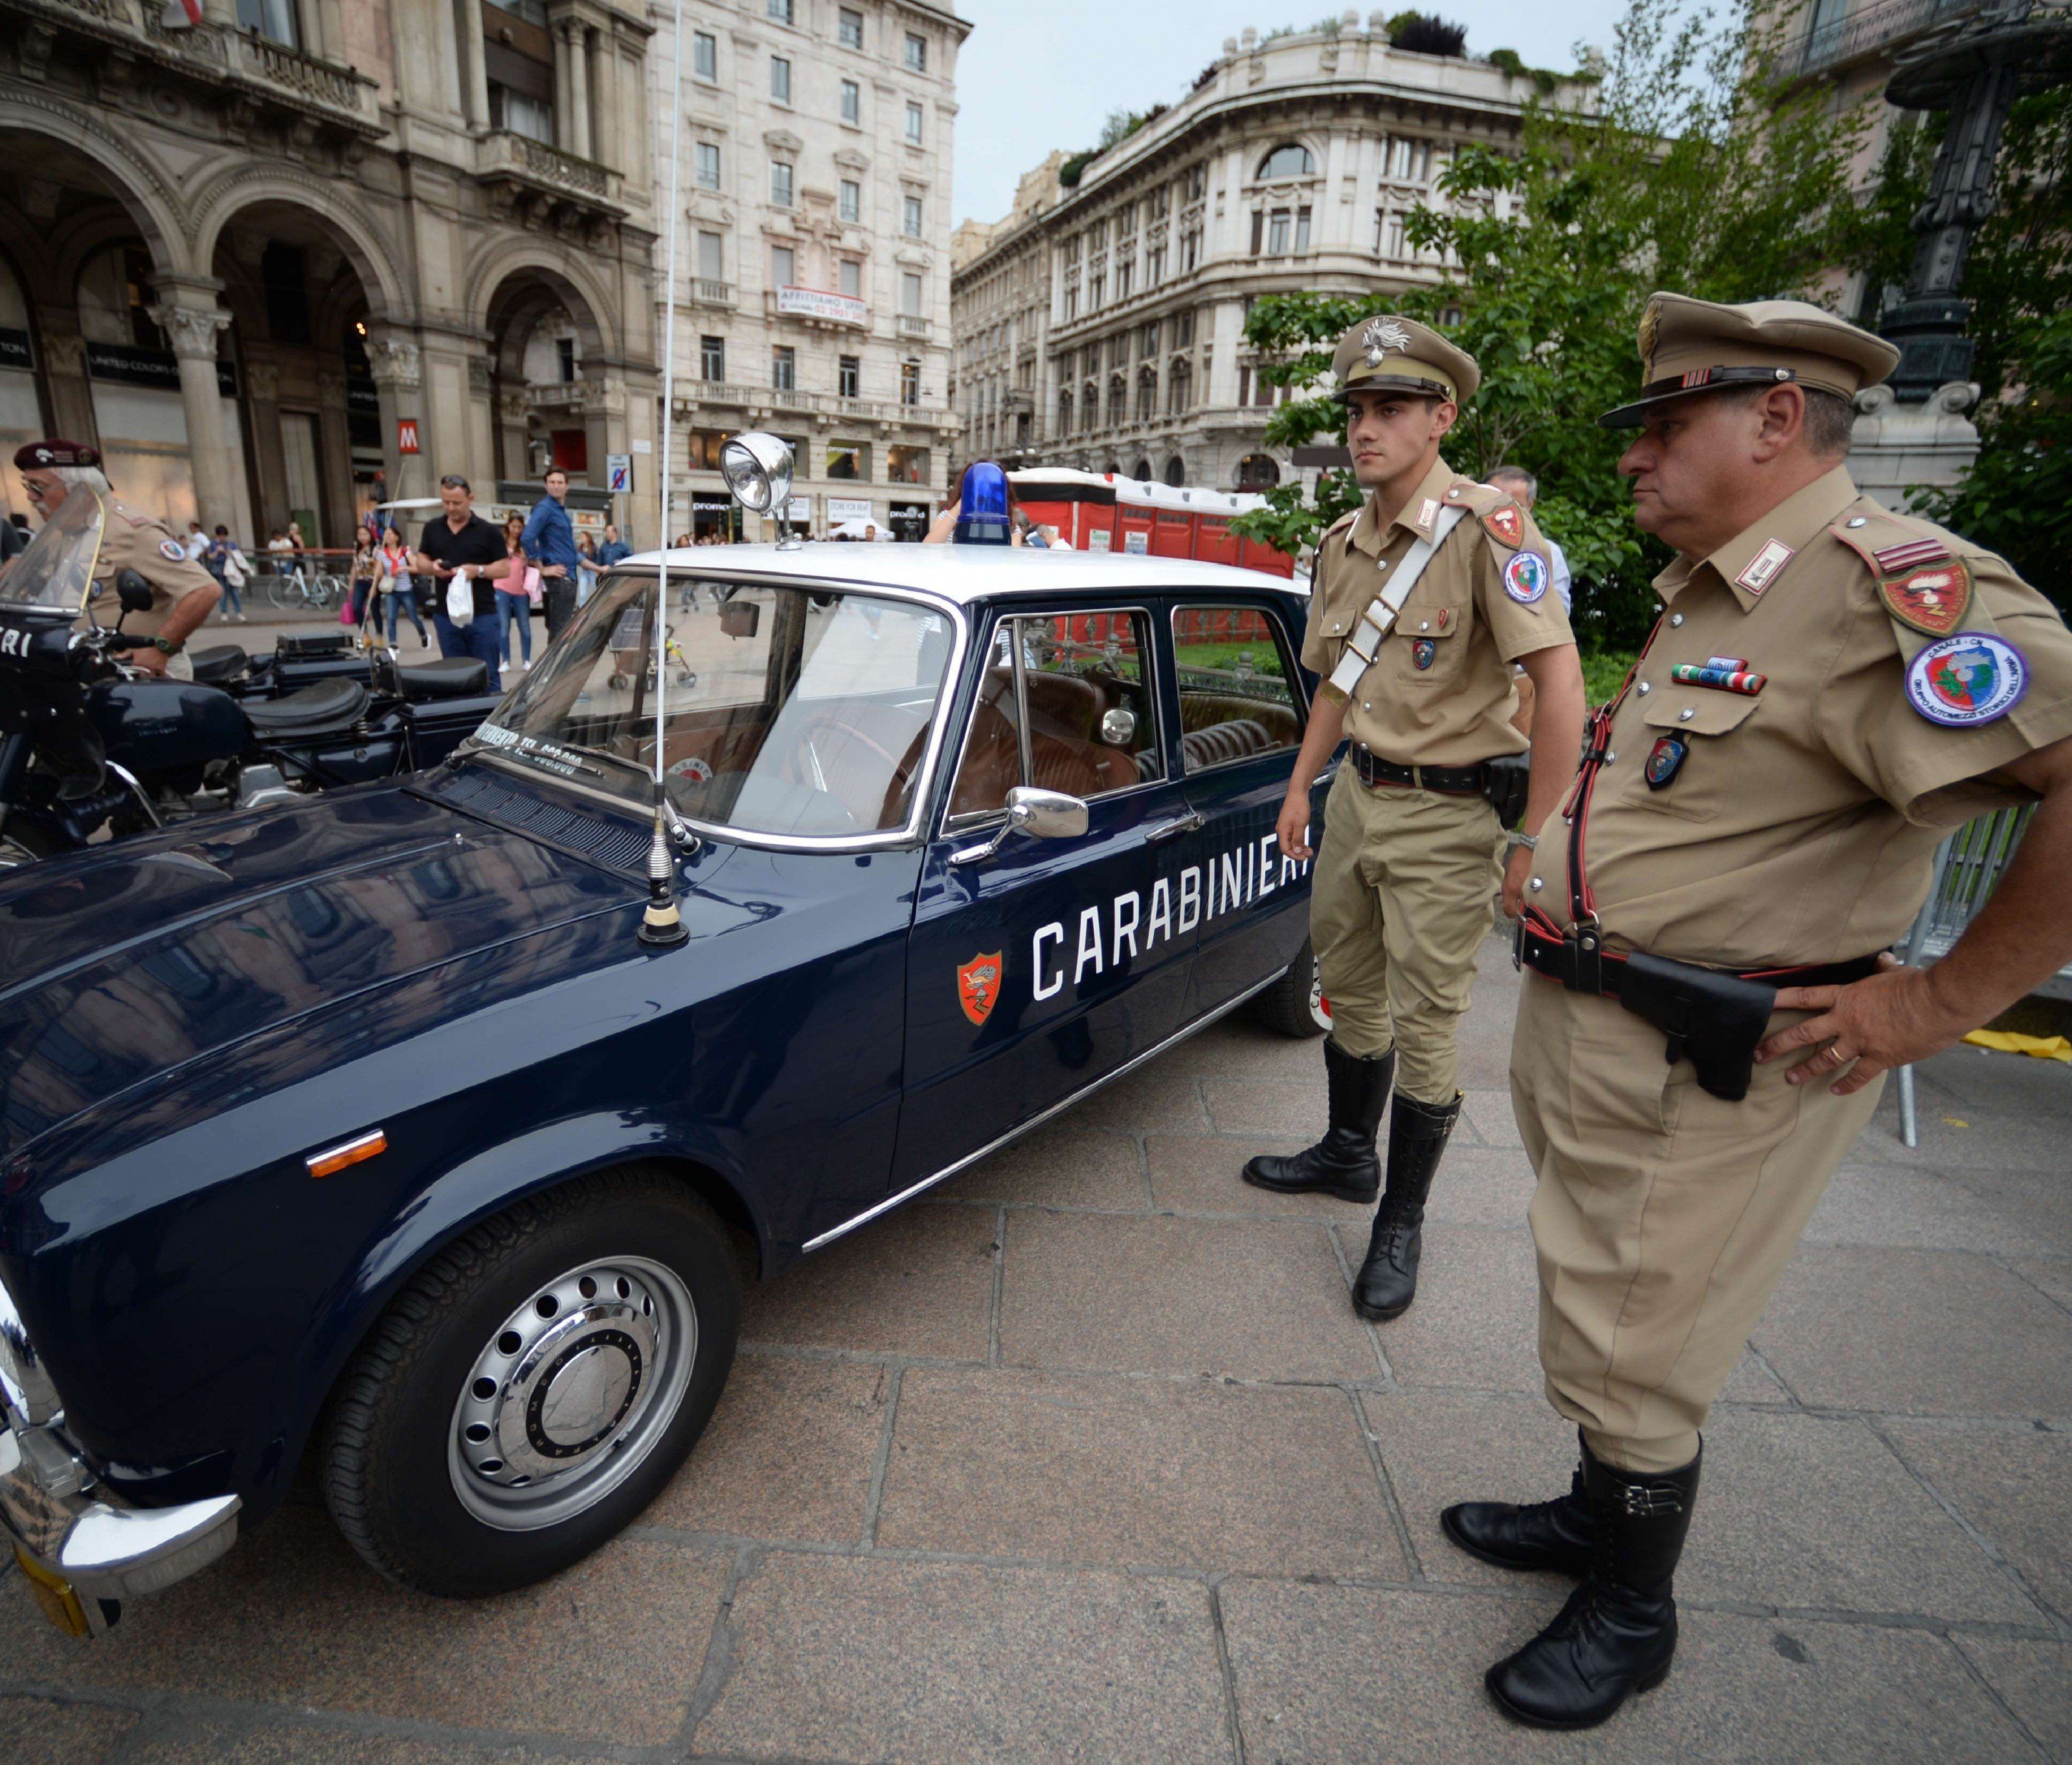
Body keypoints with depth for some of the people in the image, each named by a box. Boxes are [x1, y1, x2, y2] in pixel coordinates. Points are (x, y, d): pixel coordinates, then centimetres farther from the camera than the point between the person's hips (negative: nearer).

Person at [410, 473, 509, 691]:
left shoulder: (487, 531, 0)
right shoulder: (432, 528, 12)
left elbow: (505, 567, -1)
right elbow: (420, 561, 17)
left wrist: (478, 570, -18)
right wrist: (432, 567, -6)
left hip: (483, 615, -4)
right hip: (445, 616, 4)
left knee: (488, 677, -1)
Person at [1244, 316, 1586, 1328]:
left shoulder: (1485, 526, -17)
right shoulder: (1345, 541, 7)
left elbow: (1561, 683, -22)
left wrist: (1533, 841, -22)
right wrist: (1301, 787, 16)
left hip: (1447, 815, -7)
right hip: (1357, 794, 7)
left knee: (1424, 1028, 2)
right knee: (1350, 992, 19)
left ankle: (1401, 1225, 21)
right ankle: (1347, 1155, 41)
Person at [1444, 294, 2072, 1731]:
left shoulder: (1887, 587, -20)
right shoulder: (1710, 595, 11)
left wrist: (1942, 1002, -25)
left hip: (1707, 1069, -9)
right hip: (1580, 1021, 9)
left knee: (1628, 1351, 8)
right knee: (1596, 1315, 24)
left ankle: (1632, 1611, 33)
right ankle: (1596, 1514, 46)